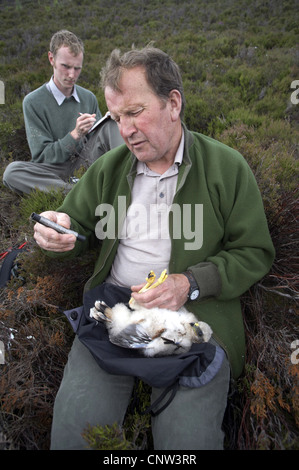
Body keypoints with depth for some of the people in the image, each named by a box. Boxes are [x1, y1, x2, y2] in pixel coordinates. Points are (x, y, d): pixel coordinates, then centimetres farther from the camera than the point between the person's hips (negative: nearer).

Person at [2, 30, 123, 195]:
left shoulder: (89, 98, 9)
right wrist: (75, 135, -21)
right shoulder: (33, 102, -2)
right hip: (57, 171, -2)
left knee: (111, 121, -13)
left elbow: (100, 137, 15)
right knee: (12, 171, -30)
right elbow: (42, 156, -7)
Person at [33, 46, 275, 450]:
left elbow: (255, 254, 1)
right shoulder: (107, 168, 12)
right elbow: (79, 227, 20)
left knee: (188, 435, -18)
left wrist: (190, 284, -14)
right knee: (75, 422, -15)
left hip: (196, 312, -2)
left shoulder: (228, 167, 1)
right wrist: (60, 231, -5)